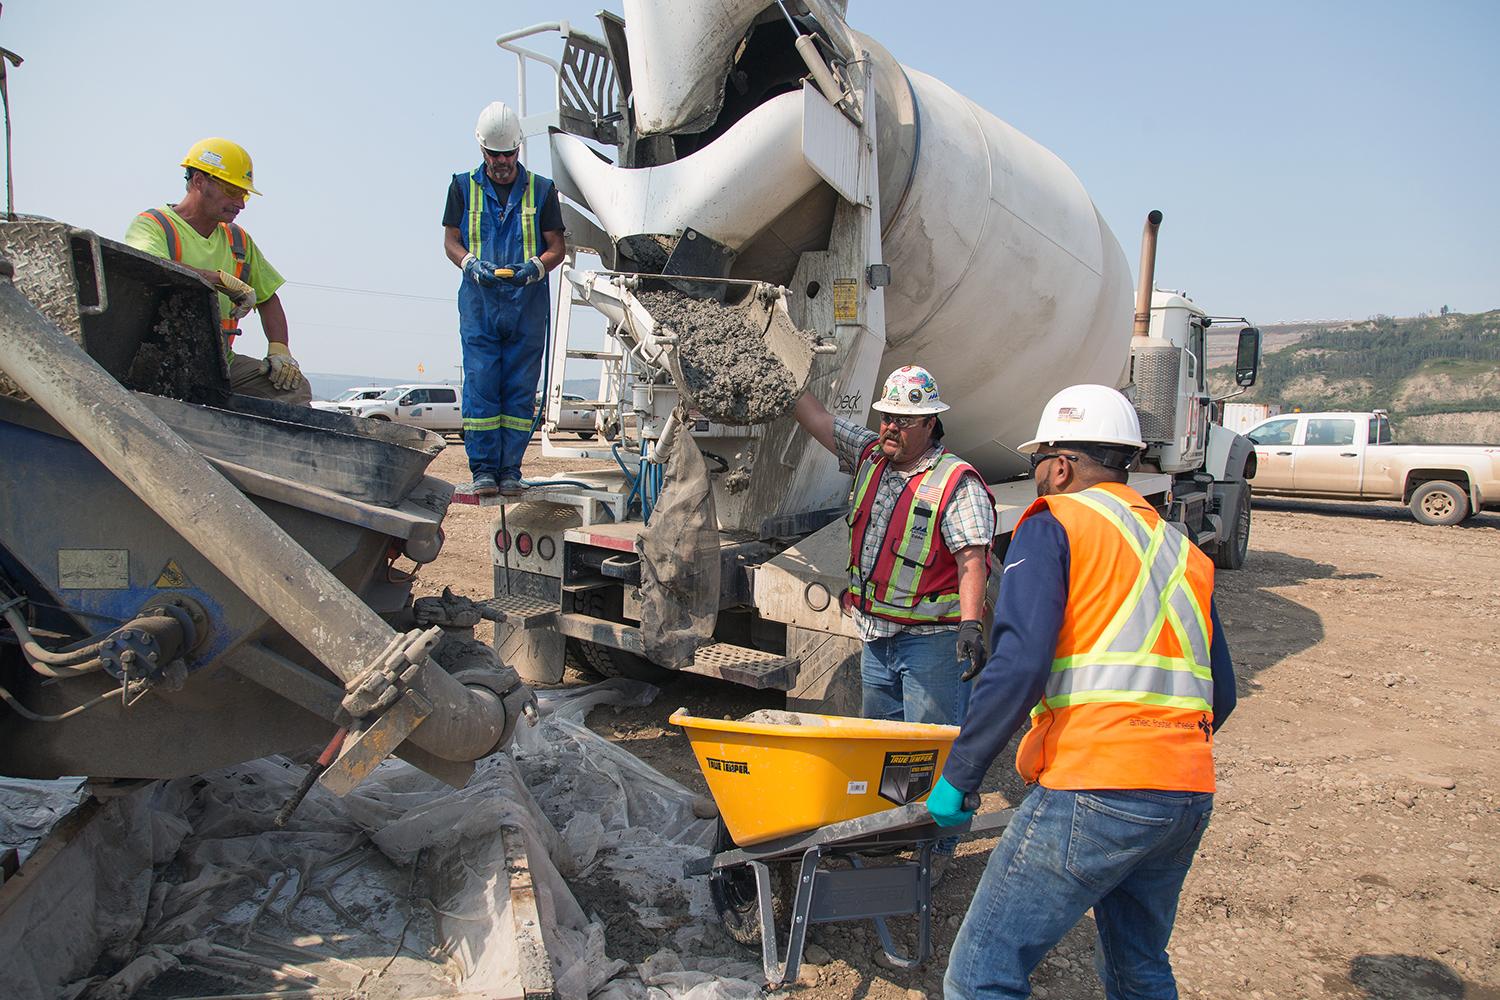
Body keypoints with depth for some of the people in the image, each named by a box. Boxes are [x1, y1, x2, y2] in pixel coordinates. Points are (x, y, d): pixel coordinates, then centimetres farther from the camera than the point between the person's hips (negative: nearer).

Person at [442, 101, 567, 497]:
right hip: (479, 302, 0)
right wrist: (472, 264, -11)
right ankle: (483, 469, 1)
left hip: (528, 304, 0)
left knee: (520, 390, 0)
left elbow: (556, 246, 7)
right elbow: (450, 241, 11)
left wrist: (536, 267, -14)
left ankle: (511, 469, 7)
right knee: (480, 387, -4)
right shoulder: (463, 187, 12)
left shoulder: (541, 190, 10)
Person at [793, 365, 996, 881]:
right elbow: (815, 418, 12)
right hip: (877, 636, 8)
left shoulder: (958, 483, -14)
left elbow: (972, 559, -22)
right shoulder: (871, 455, 6)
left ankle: (937, 848, 15)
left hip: (933, 640, -7)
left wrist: (969, 622, -33)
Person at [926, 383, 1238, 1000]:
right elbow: (1220, 696, 20)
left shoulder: (1054, 524, -2)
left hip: (1095, 792, -8)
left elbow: (1019, 665, -15)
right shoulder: (1182, 550, 20)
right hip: (1189, 797, 8)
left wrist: (958, 776, -9)